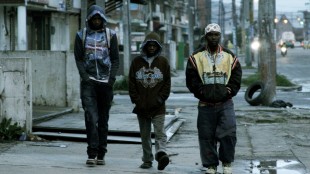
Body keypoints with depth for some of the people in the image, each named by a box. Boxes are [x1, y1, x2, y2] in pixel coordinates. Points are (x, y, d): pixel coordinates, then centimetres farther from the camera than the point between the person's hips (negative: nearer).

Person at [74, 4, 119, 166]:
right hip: (88, 82, -1)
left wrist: (111, 78, -5)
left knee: (103, 119, 6)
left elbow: (115, 59, 7)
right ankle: (92, 154, -14)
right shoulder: (81, 35, 7)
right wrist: (85, 77, -8)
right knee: (91, 117, -13)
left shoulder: (110, 35, 8)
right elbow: (78, 58, 5)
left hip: (105, 82, 1)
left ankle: (101, 154, 13)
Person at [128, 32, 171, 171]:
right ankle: (147, 160, 15)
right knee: (145, 135, 9)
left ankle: (161, 153, -29)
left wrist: (160, 99, -7)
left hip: (158, 107, -2)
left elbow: (167, 83, 3)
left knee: (160, 133, -15)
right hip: (141, 107, 2)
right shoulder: (137, 62, 7)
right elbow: (131, 83, 6)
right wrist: (136, 100, -4)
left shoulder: (163, 62, 4)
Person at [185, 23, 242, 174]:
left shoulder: (230, 57, 8)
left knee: (228, 133, -11)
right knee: (206, 136, 2)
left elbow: (236, 78, 8)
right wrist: (202, 91, -7)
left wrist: (228, 91, -4)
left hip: (225, 103, 0)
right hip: (205, 105, 0)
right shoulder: (196, 57, 5)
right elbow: (191, 80, 2)